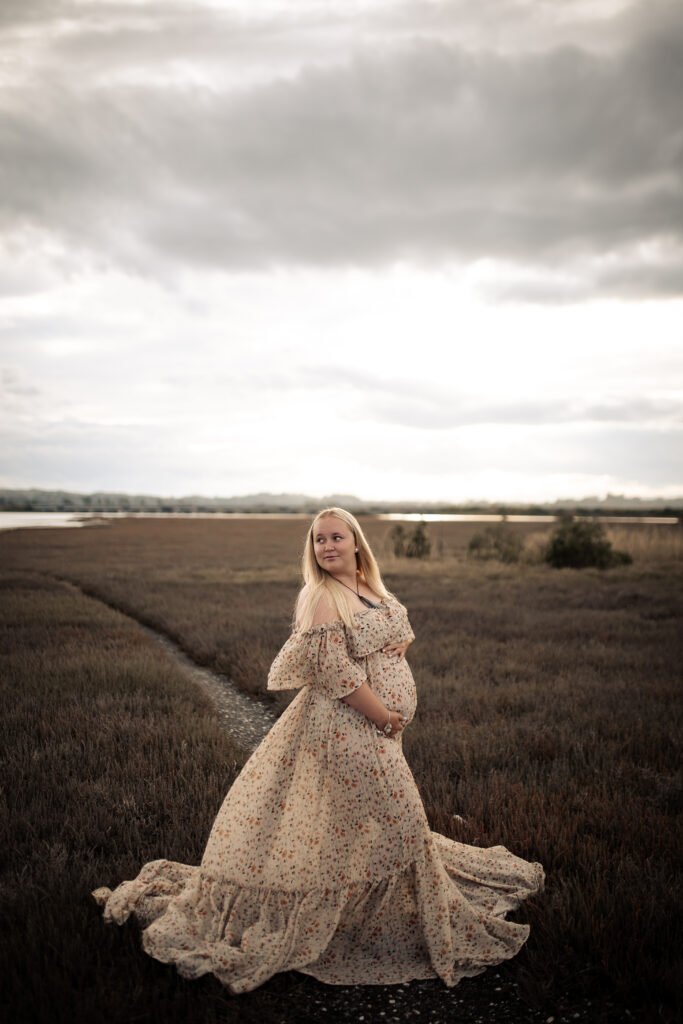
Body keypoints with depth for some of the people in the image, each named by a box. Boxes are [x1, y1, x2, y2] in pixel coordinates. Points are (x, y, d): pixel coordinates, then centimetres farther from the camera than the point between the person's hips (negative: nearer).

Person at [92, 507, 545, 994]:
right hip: (347, 725, -9)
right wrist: (385, 716, -19)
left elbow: (403, 627, 23)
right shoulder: (321, 597, -17)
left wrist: (402, 641, -2)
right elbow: (334, 672, -24)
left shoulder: (372, 589, 10)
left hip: (376, 726, 10)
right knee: (389, 814, -2)